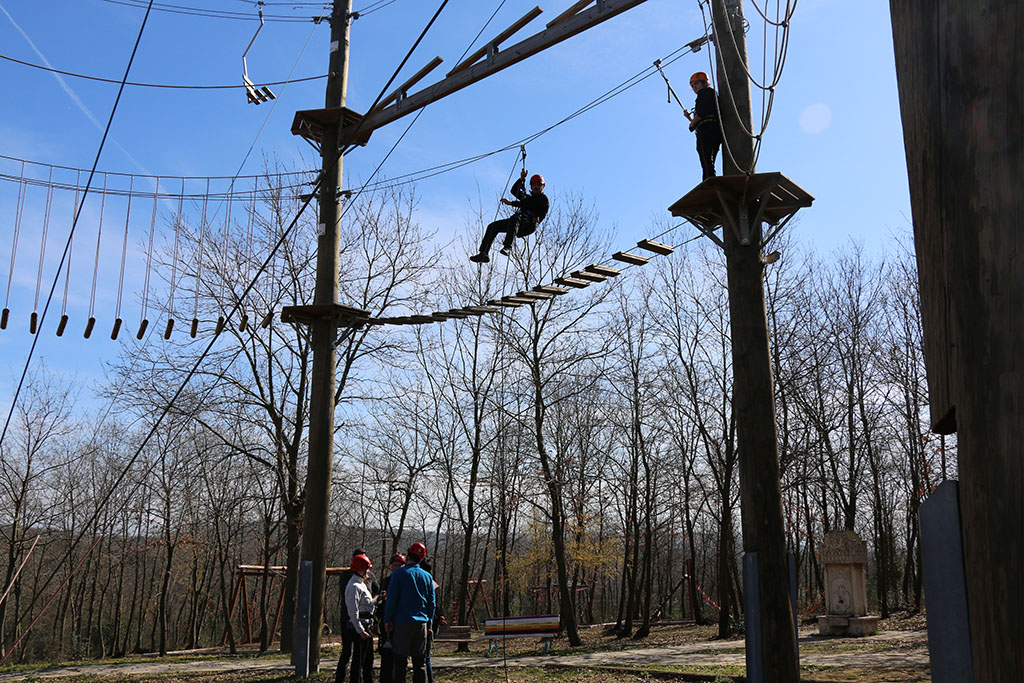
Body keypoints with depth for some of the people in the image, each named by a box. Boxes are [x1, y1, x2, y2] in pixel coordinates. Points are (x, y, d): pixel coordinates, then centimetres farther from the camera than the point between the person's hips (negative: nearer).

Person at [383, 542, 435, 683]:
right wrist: (428, 622, 19)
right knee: (420, 662, 10)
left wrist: (388, 619, -1)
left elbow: (391, 599, -7)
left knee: (400, 662, 1)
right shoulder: (427, 576, 8)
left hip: (402, 623, -3)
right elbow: (431, 603, 11)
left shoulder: (398, 573, -5)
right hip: (421, 624, 4)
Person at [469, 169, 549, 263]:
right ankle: (483, 253, -16)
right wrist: (521, 179, 21)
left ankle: (508, 247, -59)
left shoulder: (543, 198, 10)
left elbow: (527, 204, -5)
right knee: (493, 226, -6)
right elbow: (514, 190, 35)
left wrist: (511, 203, -9)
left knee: (515, 217, -42)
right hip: (518, 223, 8)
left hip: (530, 223, -8)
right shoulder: (529, 197, 36)